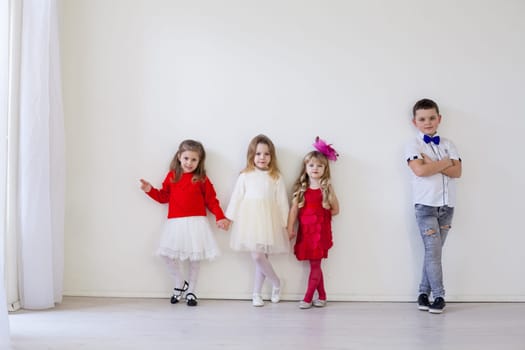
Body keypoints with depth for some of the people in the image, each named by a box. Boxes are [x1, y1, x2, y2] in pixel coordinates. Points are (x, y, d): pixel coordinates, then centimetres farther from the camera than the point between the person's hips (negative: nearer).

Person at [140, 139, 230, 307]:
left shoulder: (202, 179, 0)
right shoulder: (172, 176, 6)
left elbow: (212, 200, -1)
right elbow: (164, 197, 12)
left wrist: (220, 217, -10)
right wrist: (150, 190, -2)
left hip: (196, 223, -2)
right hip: (175, 223, 2)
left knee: (195, 257, 4)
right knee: (167, 254, -5)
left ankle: (191, 291, 20)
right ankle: (180, 283, 19)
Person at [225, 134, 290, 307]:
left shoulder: (276, 177, 3)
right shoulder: (245, 176, 5)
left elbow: (281, 202, 3)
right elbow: (236, 198, 6)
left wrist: (285, 224, 2)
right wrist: (229, 218, 5)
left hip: (268, 220, -1)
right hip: (249, 219, 1)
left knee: (260, 256, -4)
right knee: (257, 256, -3)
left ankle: (256, 293, 15)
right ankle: (276, 282, 18)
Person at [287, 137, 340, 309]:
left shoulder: (326, 187, 0)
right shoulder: (301, 188, 5)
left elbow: (335, 210, 3)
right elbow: (294, 209, -1)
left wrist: (320, 216, 0)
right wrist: (290, 228, -8)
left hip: (320, 231, -3)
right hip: (305, 230, 3)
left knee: (315, 264, -2)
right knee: (314, 264, 9)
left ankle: (308, 298, 3)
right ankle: (322, 296, 20)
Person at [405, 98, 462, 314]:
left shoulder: (448, 144, 11)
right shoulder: (414, 145, -2)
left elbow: (457, 171, -3)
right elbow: (420, 170, -19)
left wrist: (433, 164, -13)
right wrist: (446, 162, -8)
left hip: (447, 205, 4)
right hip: (426, 205, -4)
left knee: (433, 252, 7)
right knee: (433, 251, -6)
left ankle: (424, 292, 15)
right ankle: (438, 296, 1)